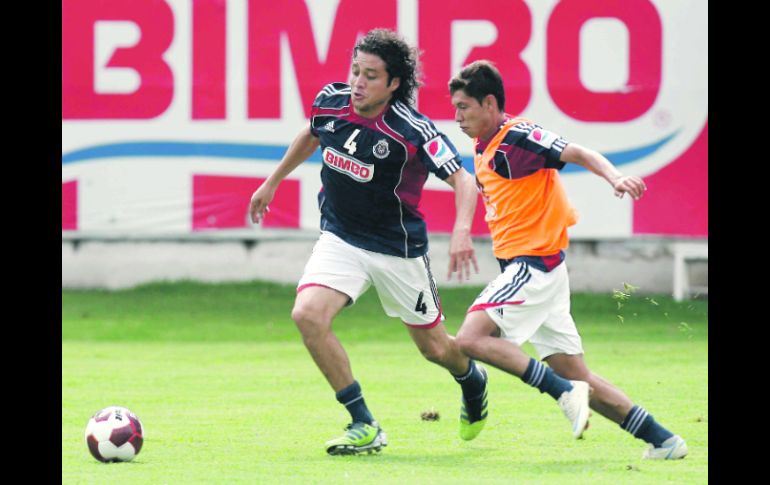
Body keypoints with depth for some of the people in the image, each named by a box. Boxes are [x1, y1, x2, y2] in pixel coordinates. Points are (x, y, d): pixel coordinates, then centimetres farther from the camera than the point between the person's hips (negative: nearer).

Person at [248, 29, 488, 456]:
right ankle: (364, 427, -13)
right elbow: (310, 137, 15)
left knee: (434, 348, 11)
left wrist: (462, 231, -43)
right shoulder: (330, 102, -9)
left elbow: (463, 180, -24)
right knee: (307, 315, -24)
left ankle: (473, 381, 51)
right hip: (339, 239, 3)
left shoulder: (411, 131, -24)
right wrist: (272, 183, 24)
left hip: (398, 248, -3)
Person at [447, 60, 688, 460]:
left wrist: (615, 177, -38)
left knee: (470, 339, -19)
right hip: (520, 265, 9)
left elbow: (580, 154, -21)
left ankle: (565, 393, -19)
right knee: (576, 376, 8)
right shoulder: (483, 149, 14)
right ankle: (663, 440, 10)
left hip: (534, 262, -9)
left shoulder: (518, 136, -12)